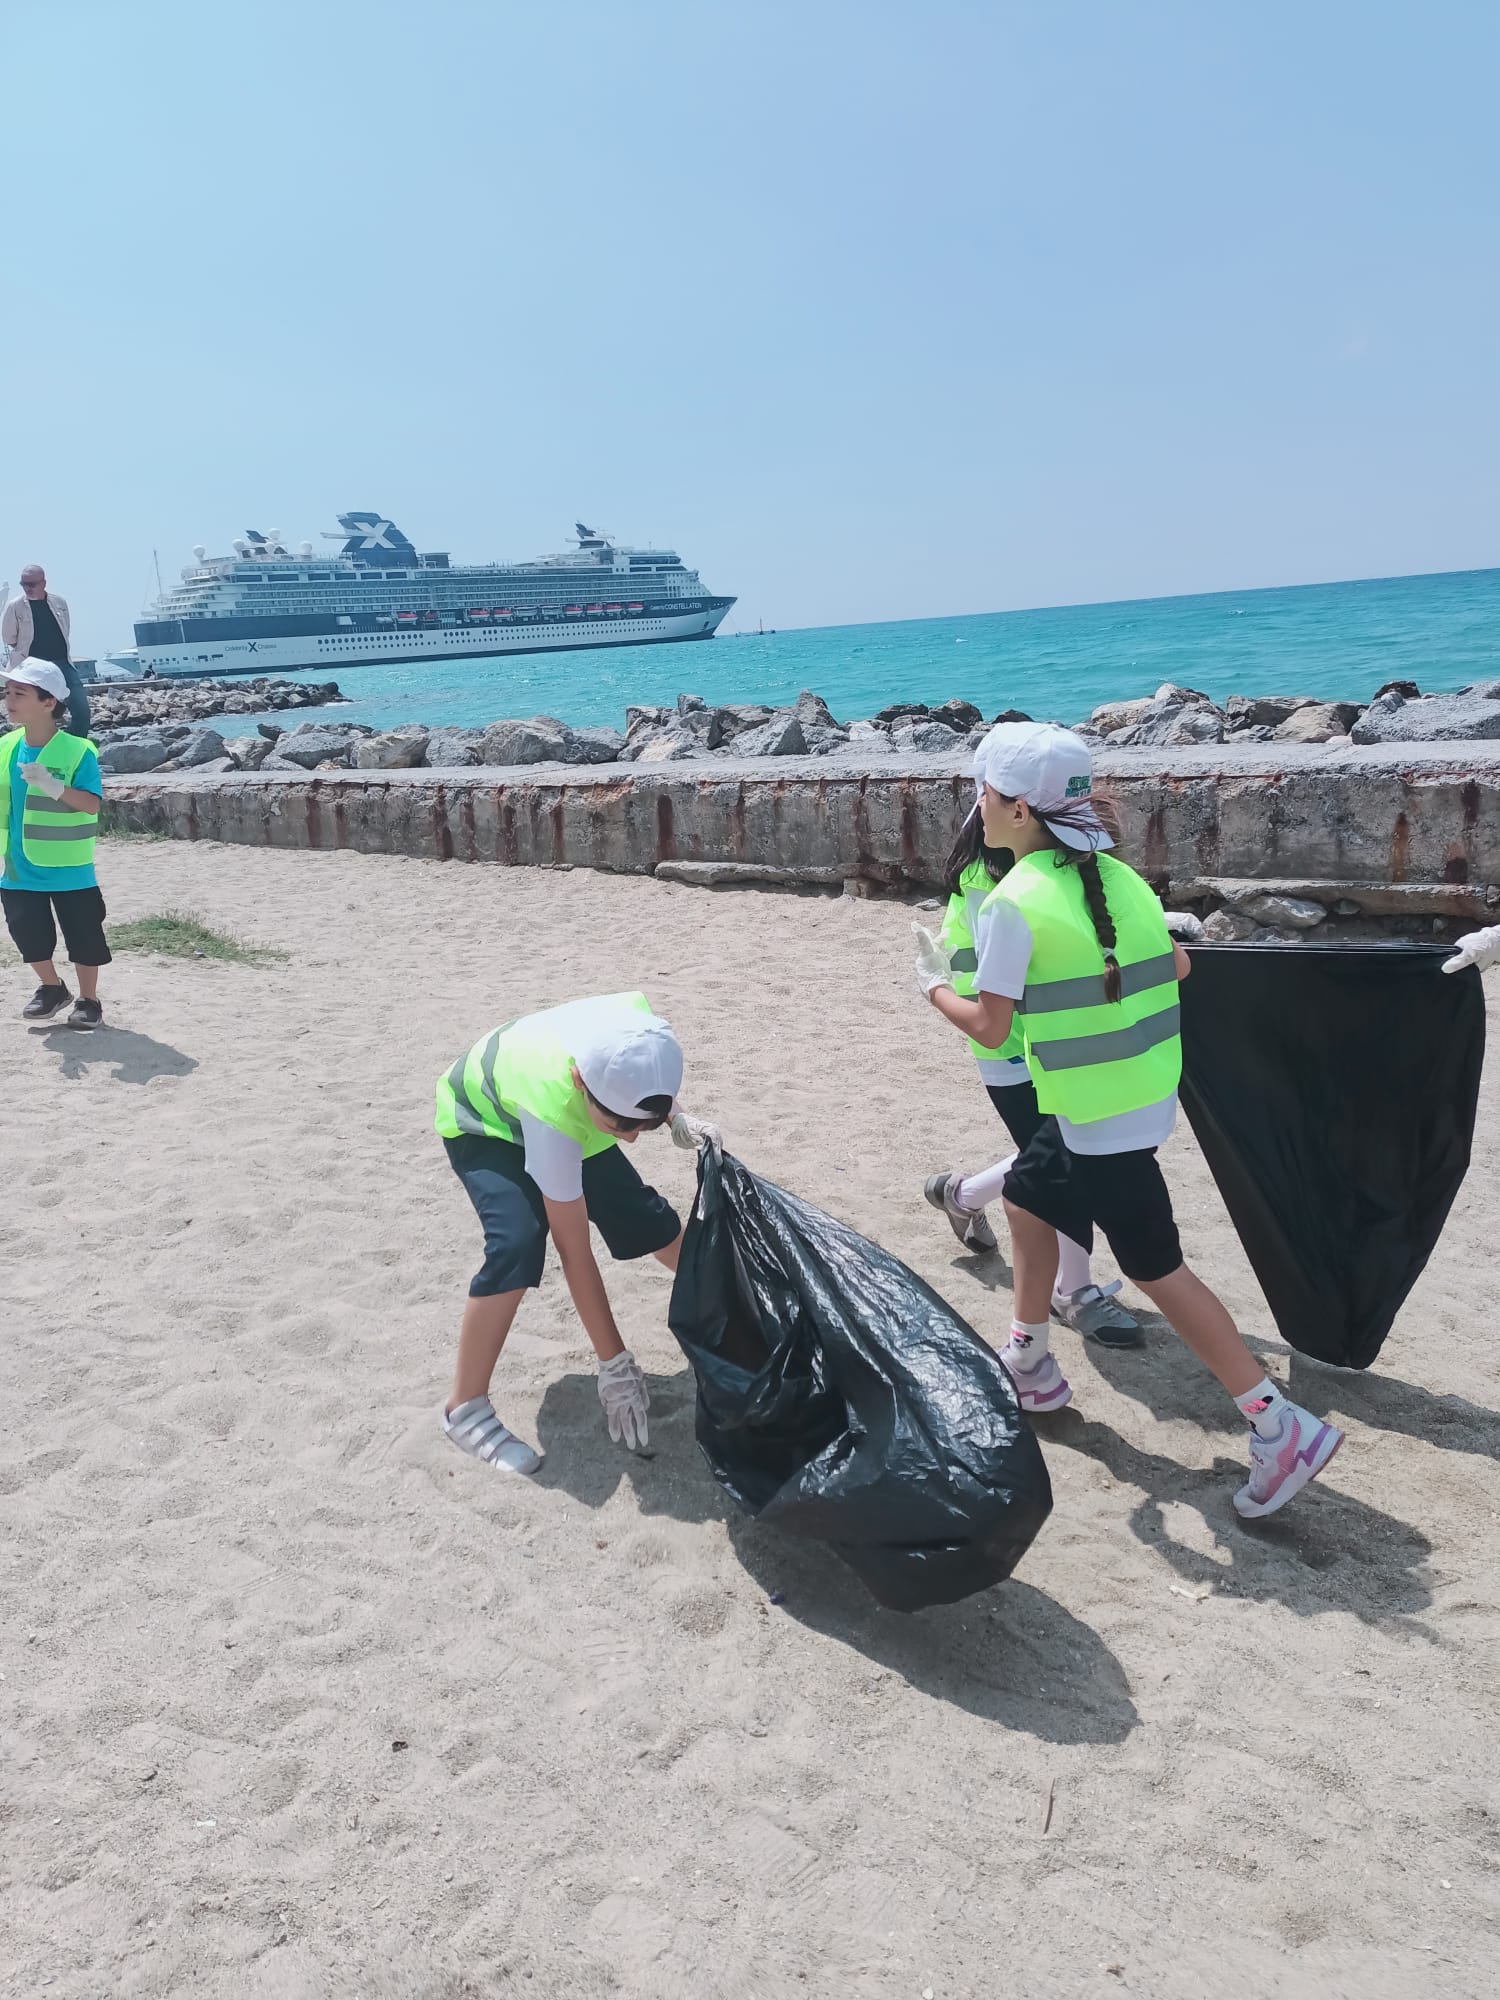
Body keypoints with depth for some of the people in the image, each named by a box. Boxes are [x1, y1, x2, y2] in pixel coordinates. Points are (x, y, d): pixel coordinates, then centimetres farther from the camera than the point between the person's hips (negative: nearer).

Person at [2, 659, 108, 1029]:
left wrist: (53, 786, -34)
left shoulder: (77, 750, -15)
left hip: (69, 870, -5)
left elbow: (92, 804, -21)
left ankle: (88, 1000, 23)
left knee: (83, 937, 5)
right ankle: (51, 988, 34)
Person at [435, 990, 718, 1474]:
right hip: (483, 1120, -5)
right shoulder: (554, 1111, -46)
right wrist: (615, 1364, -32)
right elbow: (574, 1250, -37)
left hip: (571, 1108, 6)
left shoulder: (639, 1030, -35)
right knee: (518, 1243, -29)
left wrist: (677, 1118, -21)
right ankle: (465, 1409, -13)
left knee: (645, 1218, 5)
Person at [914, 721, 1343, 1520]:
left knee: (1156, 1270, -1)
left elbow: (988, 1027, -15)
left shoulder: (1013, 902, -19)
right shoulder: (1118, 877, 4)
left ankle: (1280, 1425, 2)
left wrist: (933, 986, 4)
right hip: (1145, 1095, 9)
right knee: (1027, 1200, 24)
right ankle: (1029, 1363, 37)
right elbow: (1176, 964, 12)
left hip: (1095, 1115, -9)